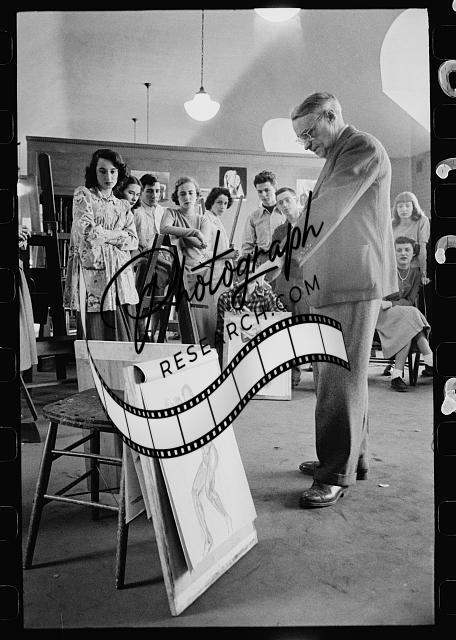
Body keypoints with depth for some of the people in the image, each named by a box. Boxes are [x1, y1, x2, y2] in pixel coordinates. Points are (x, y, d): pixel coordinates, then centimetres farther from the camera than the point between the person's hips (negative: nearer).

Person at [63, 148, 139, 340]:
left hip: (121, 278, 5)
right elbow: (87, 231, -10)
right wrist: (119, 234, 1)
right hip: (93, 271, -4)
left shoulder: (123, 206, 18)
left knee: (124, 339, 2)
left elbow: (133, 241, 7)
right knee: (95, 342, -4)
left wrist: (103, 235, -5)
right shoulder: (83, 194, 5)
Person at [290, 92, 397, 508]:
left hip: (353, 284, -10)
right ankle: (352, 456, 27)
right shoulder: (337, 157, 22)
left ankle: (337, 476, 3)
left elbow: (324, 214, -18)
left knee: (340, 379, -7)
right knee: (335, 375, 14)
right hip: (331, 284, 10)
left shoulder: (364, 148, -7)